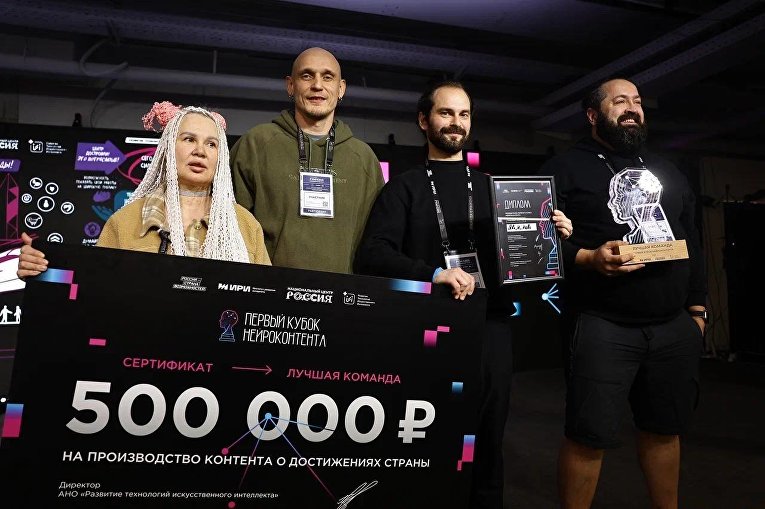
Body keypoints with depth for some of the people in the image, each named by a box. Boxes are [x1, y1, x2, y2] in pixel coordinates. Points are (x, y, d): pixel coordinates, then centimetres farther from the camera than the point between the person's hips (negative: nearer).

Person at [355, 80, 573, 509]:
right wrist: (433, 273, -21)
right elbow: (373, 253, -7)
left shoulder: (493, 187, 18)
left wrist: (554, 235, -3)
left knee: (488, 439, 10)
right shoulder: (404, 188, 6)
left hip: (491, 325, 3)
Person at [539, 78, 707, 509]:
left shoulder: (668, 171, 20)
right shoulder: (566, 169, 1)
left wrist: (698, 307, 15)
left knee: (665, 429, 15)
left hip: (674, 326, 6)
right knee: (589, 437, -3)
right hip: (602, 326, -5)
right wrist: (588, 258, -23)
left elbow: (693, 244, 21)